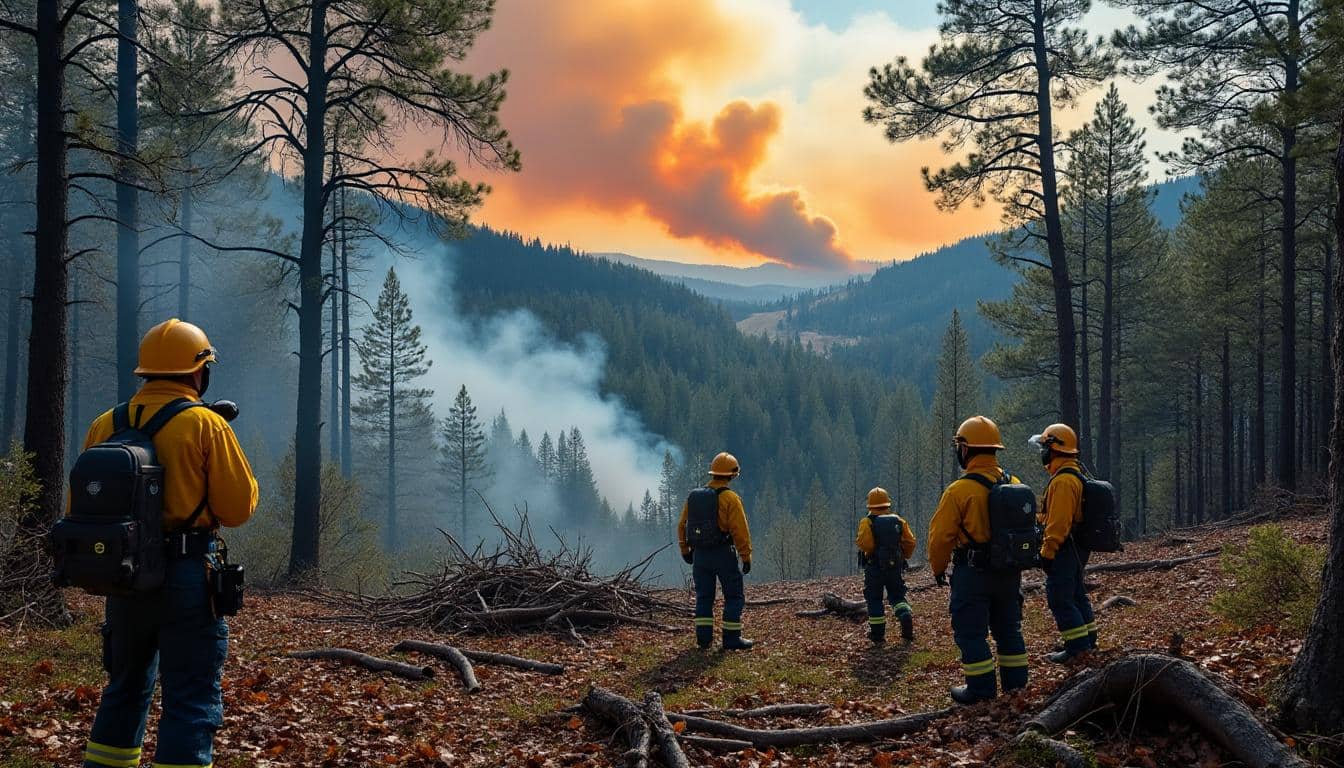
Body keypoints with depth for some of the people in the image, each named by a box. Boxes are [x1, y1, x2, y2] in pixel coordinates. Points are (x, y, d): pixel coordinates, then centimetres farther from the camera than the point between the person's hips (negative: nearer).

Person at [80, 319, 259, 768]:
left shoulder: (105, 425, 6)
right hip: (187, 575, -5)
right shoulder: (206, 425, -9)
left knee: (126, 686, 23)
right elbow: (238, 508, -7)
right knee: (192, 700, -1)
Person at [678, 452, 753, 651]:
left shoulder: (694, 496, 6)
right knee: (734, 596, 5)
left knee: (704, 596, 13)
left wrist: (685, 550, 20)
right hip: (723, 553, -5)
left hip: (700, 554, 5)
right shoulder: (730, 498, -12)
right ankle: (732, 638, 3)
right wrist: (746, 557, -10)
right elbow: (740, 531, -16)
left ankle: (704, 637, 10)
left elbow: (682, 525, 11)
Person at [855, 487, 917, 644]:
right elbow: (910, 542, 1)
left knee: (874, 599, 7)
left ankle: (878, 635, 8)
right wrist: (904, 556, 15)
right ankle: (907, 618, -11)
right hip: (896, 567, 3)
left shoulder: (867, 522, -10)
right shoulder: (898, 520, 3)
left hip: (875, 568, -3)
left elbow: (865, 544, -22)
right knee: (897, 596, 15)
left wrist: (857, 542, 0)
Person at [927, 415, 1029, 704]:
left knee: (971, 632, 3)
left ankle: (981, 688, 5)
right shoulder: (1014, 485, 1)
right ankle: (1015, 682, 25)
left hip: (973, 573, -6)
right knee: (1008, 627, 18)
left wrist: (938, 569, 2)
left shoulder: (959, 491, -18)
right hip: (1010, 571, 6)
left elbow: (941, 536, -14)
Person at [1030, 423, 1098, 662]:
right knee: (1075, 593, 19)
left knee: (1059, 598, -6)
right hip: (1075, 548, 11)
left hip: (1063, 550, -11)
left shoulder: (1063, 480, -20)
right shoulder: (1075, 474, 14)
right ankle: (1088, 639, 28)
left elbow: (1058, 522, -25)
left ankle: (1077, 646, -5)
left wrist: (1047, 552, -22)